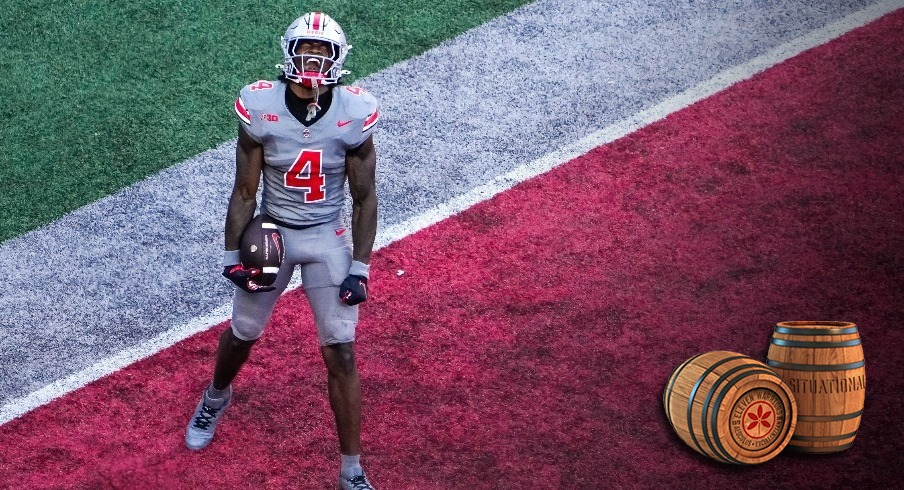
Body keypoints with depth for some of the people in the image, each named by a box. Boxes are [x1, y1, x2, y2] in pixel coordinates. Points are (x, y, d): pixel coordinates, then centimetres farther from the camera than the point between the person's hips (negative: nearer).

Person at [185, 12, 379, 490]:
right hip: (271, 234, 1)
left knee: (340, 356, -2)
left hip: (328, 240, -1)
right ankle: (216, 397, 55)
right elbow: (244, 192, -6)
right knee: (242, 334, 20)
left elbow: (364, 198, -5)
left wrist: (360, 268, -8)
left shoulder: (354, 114, -15)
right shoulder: (260, 107, -16)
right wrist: (232, 256, -7)